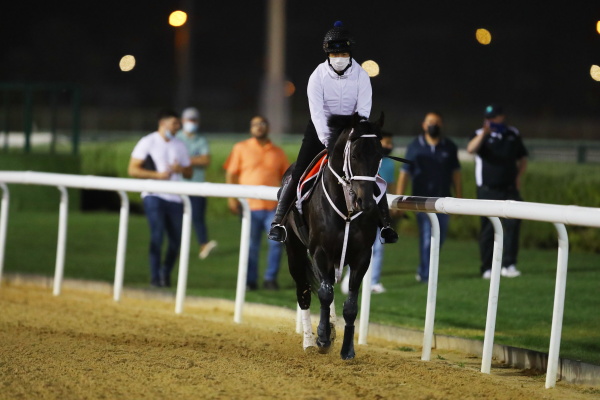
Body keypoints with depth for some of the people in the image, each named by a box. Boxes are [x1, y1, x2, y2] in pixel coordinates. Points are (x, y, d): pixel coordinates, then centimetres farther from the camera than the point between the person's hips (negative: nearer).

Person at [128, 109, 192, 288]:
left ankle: (166, 273, 24)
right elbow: (132, 170, -4)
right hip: (154, 195, -5)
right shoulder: (148, 142, 0)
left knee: (176, 238, 3)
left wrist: (180, 169, -6)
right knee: (157, 235, -14)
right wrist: (157, 174, -14)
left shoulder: (179, 145, 15)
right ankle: (155, 276, -6)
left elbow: (189, 172, 18)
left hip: (175, 198, 5)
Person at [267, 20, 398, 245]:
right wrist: (327, 139, -36)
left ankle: (385, 224, -2)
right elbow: (316, 110, -23)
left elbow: (363, 110, -16)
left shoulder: (361, 76, -11)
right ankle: (279, 222, -4)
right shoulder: (318, 76, -14)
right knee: (299, 173, -11)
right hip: (321, 127, -1)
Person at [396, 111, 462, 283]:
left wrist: (459, 198, 6)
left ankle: (423, 270, 26)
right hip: (423, 199, -3)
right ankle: (427, 275, -2)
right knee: (426, 238, -8)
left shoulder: (449, 147, 8)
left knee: (439, 237, 6)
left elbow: (456, 173, 11)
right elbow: (404, 173, 1)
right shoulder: (415, 146, 2)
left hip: (443, 199, 3)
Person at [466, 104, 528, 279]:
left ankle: (508, 265, -14)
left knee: (513, 223, -15)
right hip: (488, 190, -2)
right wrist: (484, 133, -38)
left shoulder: (513, 135, 11)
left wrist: (518, 176, 5)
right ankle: (487, 268, 9)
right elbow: (471, 149, -23)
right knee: (488, 230, 1)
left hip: (509, 189, 2)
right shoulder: (481, 135, 0)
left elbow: (522, 159, 22)